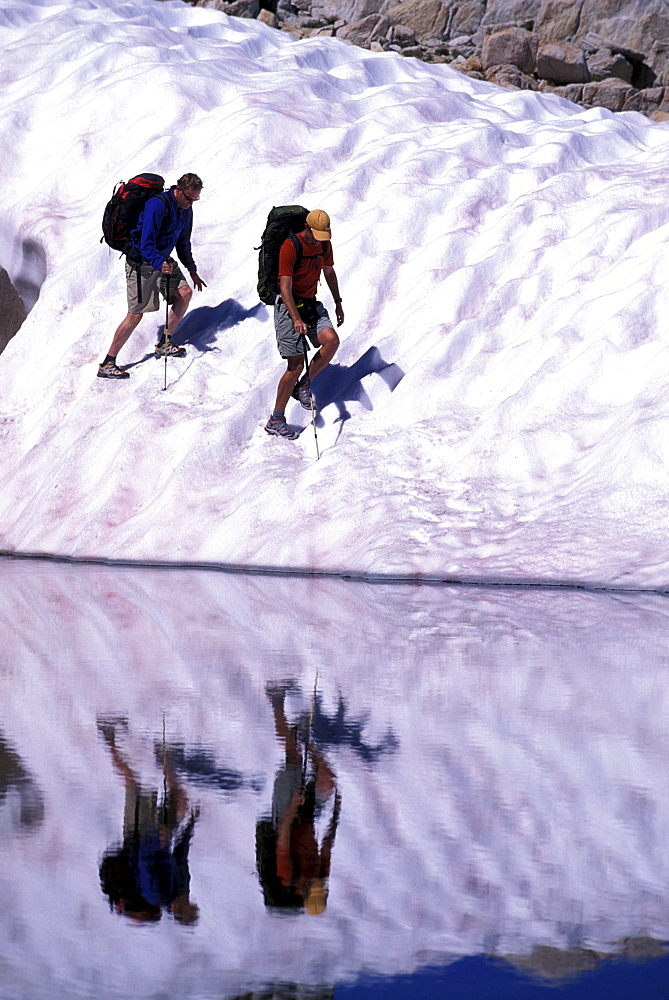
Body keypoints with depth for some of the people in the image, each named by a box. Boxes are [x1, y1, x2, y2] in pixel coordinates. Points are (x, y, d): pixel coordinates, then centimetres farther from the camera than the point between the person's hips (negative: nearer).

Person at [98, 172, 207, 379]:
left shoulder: (186, 209, 4)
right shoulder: (157, 205, -24)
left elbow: (183, 242, 19)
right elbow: (146, 243, -29)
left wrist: (192, 270, 15)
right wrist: (159, 263, -44)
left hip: (163, 260, 8)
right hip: (141, 262, -8)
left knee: (185, 292, -5)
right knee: (136, 314, -9)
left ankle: (164, 344, 9)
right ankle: (107, 364, -4)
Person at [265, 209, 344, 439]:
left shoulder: (324, 245, 2)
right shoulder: (290, 247, -19)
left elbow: (329, 273, 21)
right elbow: (285, 288, -23)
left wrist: (338, 303, 22)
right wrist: (297, 319, -31)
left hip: (312, 304, 6)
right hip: (289, 306, -6)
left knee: (331, 341, -20)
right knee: (296, 365, -10)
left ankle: (303, 385, 2)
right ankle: (276, 420, 1)